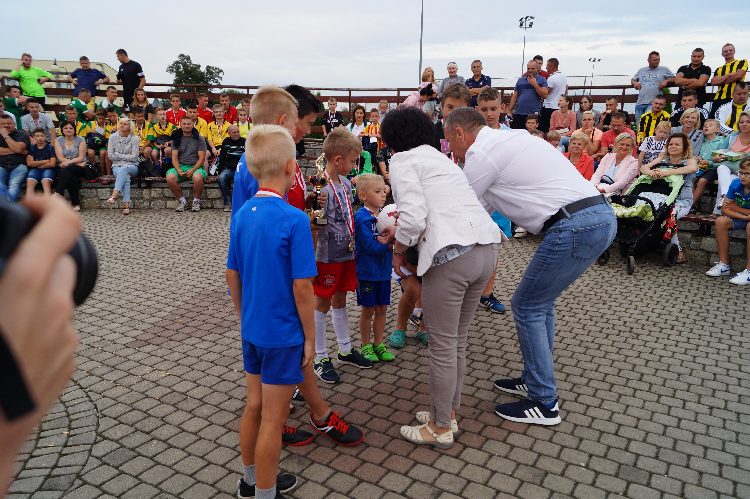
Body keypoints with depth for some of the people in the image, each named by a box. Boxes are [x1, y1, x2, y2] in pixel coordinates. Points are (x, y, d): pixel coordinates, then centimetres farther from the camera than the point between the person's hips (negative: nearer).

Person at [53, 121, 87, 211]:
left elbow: (81, 157, -4)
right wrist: (76, 162, -13)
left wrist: (69, 162, -21)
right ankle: (76, 203, -32)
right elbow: (60, 158, -2)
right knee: (72, 178, -33)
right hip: (64, 168, 2)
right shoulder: (58, 140, 9)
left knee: (67, 170, -35)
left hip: (79, 168, -1)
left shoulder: (80, 140, 5)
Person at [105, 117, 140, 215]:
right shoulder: (113, 137, 6)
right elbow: (110, 156, 1)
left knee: (123, 169, -36)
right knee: (126, 176, -33)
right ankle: (126, 205, -45)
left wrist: (119, 155, -4)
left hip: (132, 166, -1)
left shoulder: (134, 138, 0)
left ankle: (115, 194, -51)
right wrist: (126, 157, -4)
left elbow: (134, 157, -7)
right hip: (117, 166, 1)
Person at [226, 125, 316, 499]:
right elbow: (301, 287, -19)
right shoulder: (293, 219, -21)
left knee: (254, 406, 22)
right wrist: (310, 337, -7)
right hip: (283, 334, -7)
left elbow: (232, 275, 8)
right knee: (272, 420, 8)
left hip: (252, 330, 7)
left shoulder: (242, 215, 0)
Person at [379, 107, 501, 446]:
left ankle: (440, 428, 22)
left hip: (452, 253, -9)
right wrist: (401, 232, 35)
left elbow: (414, 216, -14)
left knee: (442, 345, 6)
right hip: (486, 247, 9)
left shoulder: (402, 160, 1)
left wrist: (398, 251, 3)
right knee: (457, 340, 21)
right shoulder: (437, 156, 26)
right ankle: (448, 411, 36)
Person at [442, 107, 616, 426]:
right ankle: (534, 380, 34)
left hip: (575, 226, -10)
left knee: (527, 307, 3)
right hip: (600, 217, 10)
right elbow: (482, 206, 23)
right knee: (540, 302, 21)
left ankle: (543, 403, 14)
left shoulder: (481, 152, -7)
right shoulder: (505, 141, 23)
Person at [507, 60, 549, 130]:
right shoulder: (520, 80, 14)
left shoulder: (542, 80, 5)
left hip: (533, 114, -3)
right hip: (518, 113, 3)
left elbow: (545, 95, -6)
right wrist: (509, 111, 7)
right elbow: (514, 97, 14)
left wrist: (535, 84, -10)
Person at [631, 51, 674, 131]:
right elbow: (632, 79, 28)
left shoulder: (664, 69, 10)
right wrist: (635, 83, 6)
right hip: (640, 103, 4)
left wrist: (666, 81, -8)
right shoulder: (642, 70, 18)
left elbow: (673, 78, 11)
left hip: (653, 103, -4)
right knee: (639, 126, 5)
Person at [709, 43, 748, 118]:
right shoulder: (719, 69, 20)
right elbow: (713, 82, 3)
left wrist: (720, 80, 2)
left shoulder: (742, 62, 12)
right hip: (719, 99, 4)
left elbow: (739, 75, -6)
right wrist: (729, 75, -5)